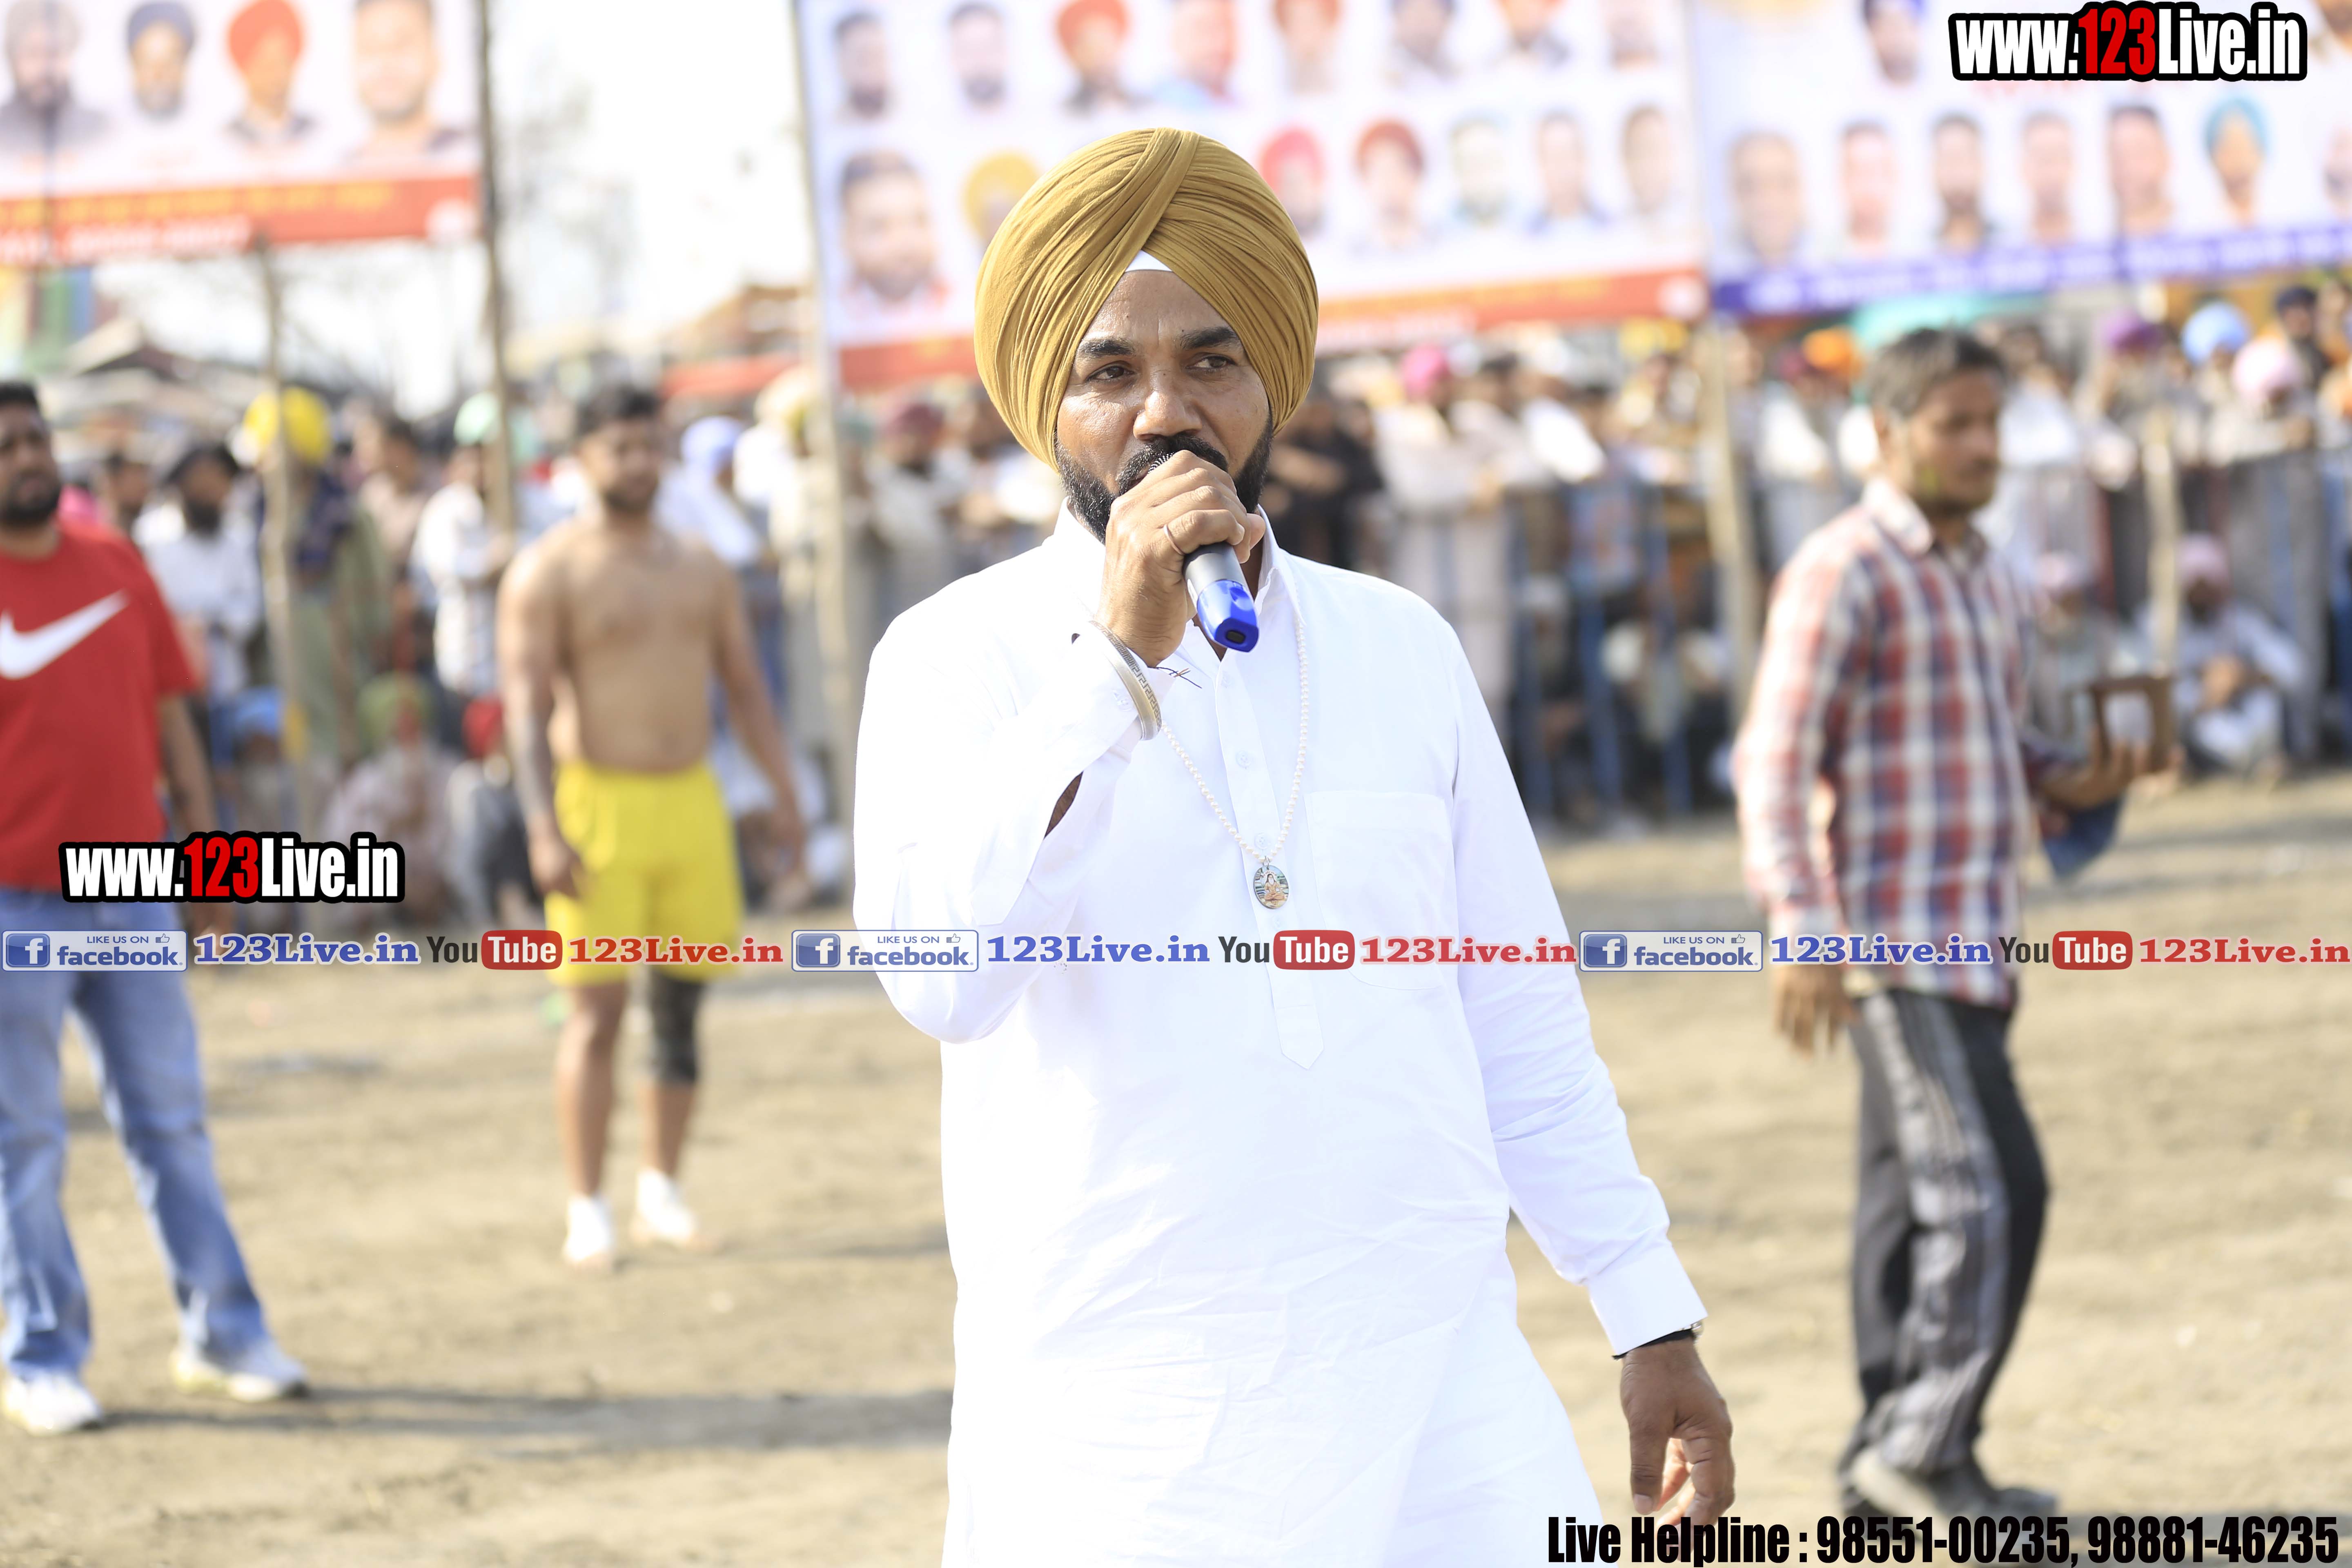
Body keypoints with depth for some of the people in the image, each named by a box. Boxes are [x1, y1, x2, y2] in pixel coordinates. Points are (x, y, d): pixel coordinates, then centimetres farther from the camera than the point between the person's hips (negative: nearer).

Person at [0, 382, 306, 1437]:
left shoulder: (117, 567, 9)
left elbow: (169, 717, 14)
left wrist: (206, 846, 10)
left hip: (129, 892, 5)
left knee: (171, 1120, 10)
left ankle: (222, 1334, 17)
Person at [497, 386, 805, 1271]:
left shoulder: (699, 569, 13)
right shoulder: (548, 575, -4)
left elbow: (745, 689, 17)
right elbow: (526, 708, -10)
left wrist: (784, 790, 8)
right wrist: (543, 829, -20)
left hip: (691, 800, 5)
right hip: (598, 801, -5)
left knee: (681, 1007, 6)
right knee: (598, 1013, -8)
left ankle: (660, 1193, 16)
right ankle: (587, 1209, -3)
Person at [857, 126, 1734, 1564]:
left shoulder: (1401, 648, 12)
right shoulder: (960, 657, -1)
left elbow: (1522, 1023, 16)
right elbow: (944, 979, -18)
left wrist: (1654, 1321, 14)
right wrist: (1120, 659, -20)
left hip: (1437, 1389, 3)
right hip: (1126, 1431, -3)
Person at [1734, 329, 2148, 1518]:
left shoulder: (1986, 579, 17)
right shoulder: (1843, 574, -10)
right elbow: (1776, 760, -14)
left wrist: (2071, 785, 5)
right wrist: (1800, 929, -23)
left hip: (1971, 943, 9)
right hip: (1894, 942, -9)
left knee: (1914, 1198, 11)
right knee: (1990, 1186, -15)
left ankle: (1893, 1464, 15)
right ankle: (1922, 1445, -10)